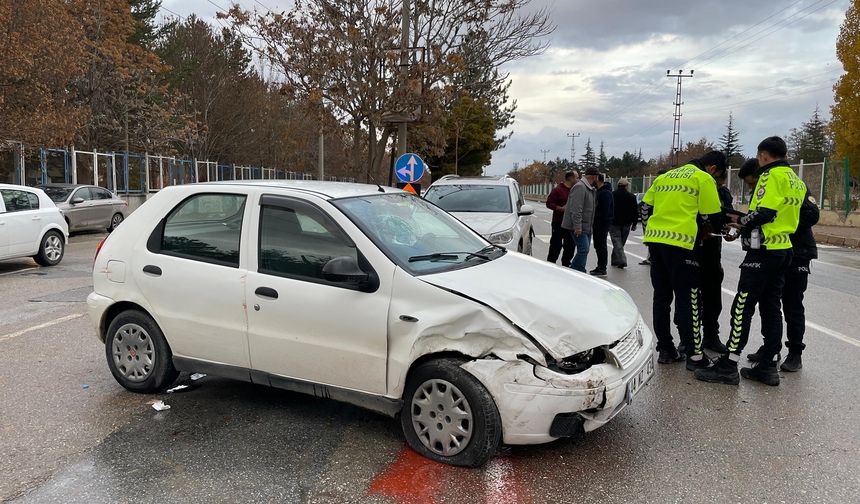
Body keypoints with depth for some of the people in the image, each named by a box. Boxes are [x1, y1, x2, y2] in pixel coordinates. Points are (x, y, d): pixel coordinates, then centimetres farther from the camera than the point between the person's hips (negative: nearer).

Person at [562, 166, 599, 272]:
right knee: (583, 250, -15)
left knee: (584, 250, 11)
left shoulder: (590, 189, 18)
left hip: (587, 227, 10)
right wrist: (577, 226, -26)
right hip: (579, 227, -10)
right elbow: (576, 209, -23)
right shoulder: (580, 187, -15)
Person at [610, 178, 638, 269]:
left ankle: (621, 261, -18)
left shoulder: (611, 195, -1)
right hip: (626, 224, 2)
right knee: (621, 242, 13)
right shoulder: (631, 196, 1)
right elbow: (635, 211, 3)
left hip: (614, 223, -2)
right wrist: (634, 224, 9)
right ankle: (615, 261, 18)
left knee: (617, 242, -3)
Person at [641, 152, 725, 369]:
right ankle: (694, 355, 4)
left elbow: (647, 205, 19)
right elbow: (713, 216, -1)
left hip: (654, 238, 7)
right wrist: (722, 228, 19)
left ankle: (665, 350, 17)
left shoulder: (665, 176, 21)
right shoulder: (704, 179, 1)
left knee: (661, 297, 12)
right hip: (679, 243, -6)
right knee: (688, 301, 0)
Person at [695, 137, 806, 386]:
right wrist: (746, 223, 15)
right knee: (771, 307, 11)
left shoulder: (771, 176, -10)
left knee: (743, 306, -8)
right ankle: (768, 366, 15)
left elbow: (763, 213, -20)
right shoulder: (795, 180, 19)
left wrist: (741, 221, -3)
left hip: (764, 250, -9)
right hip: (784, 250, 9)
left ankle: (729, 366, -8)